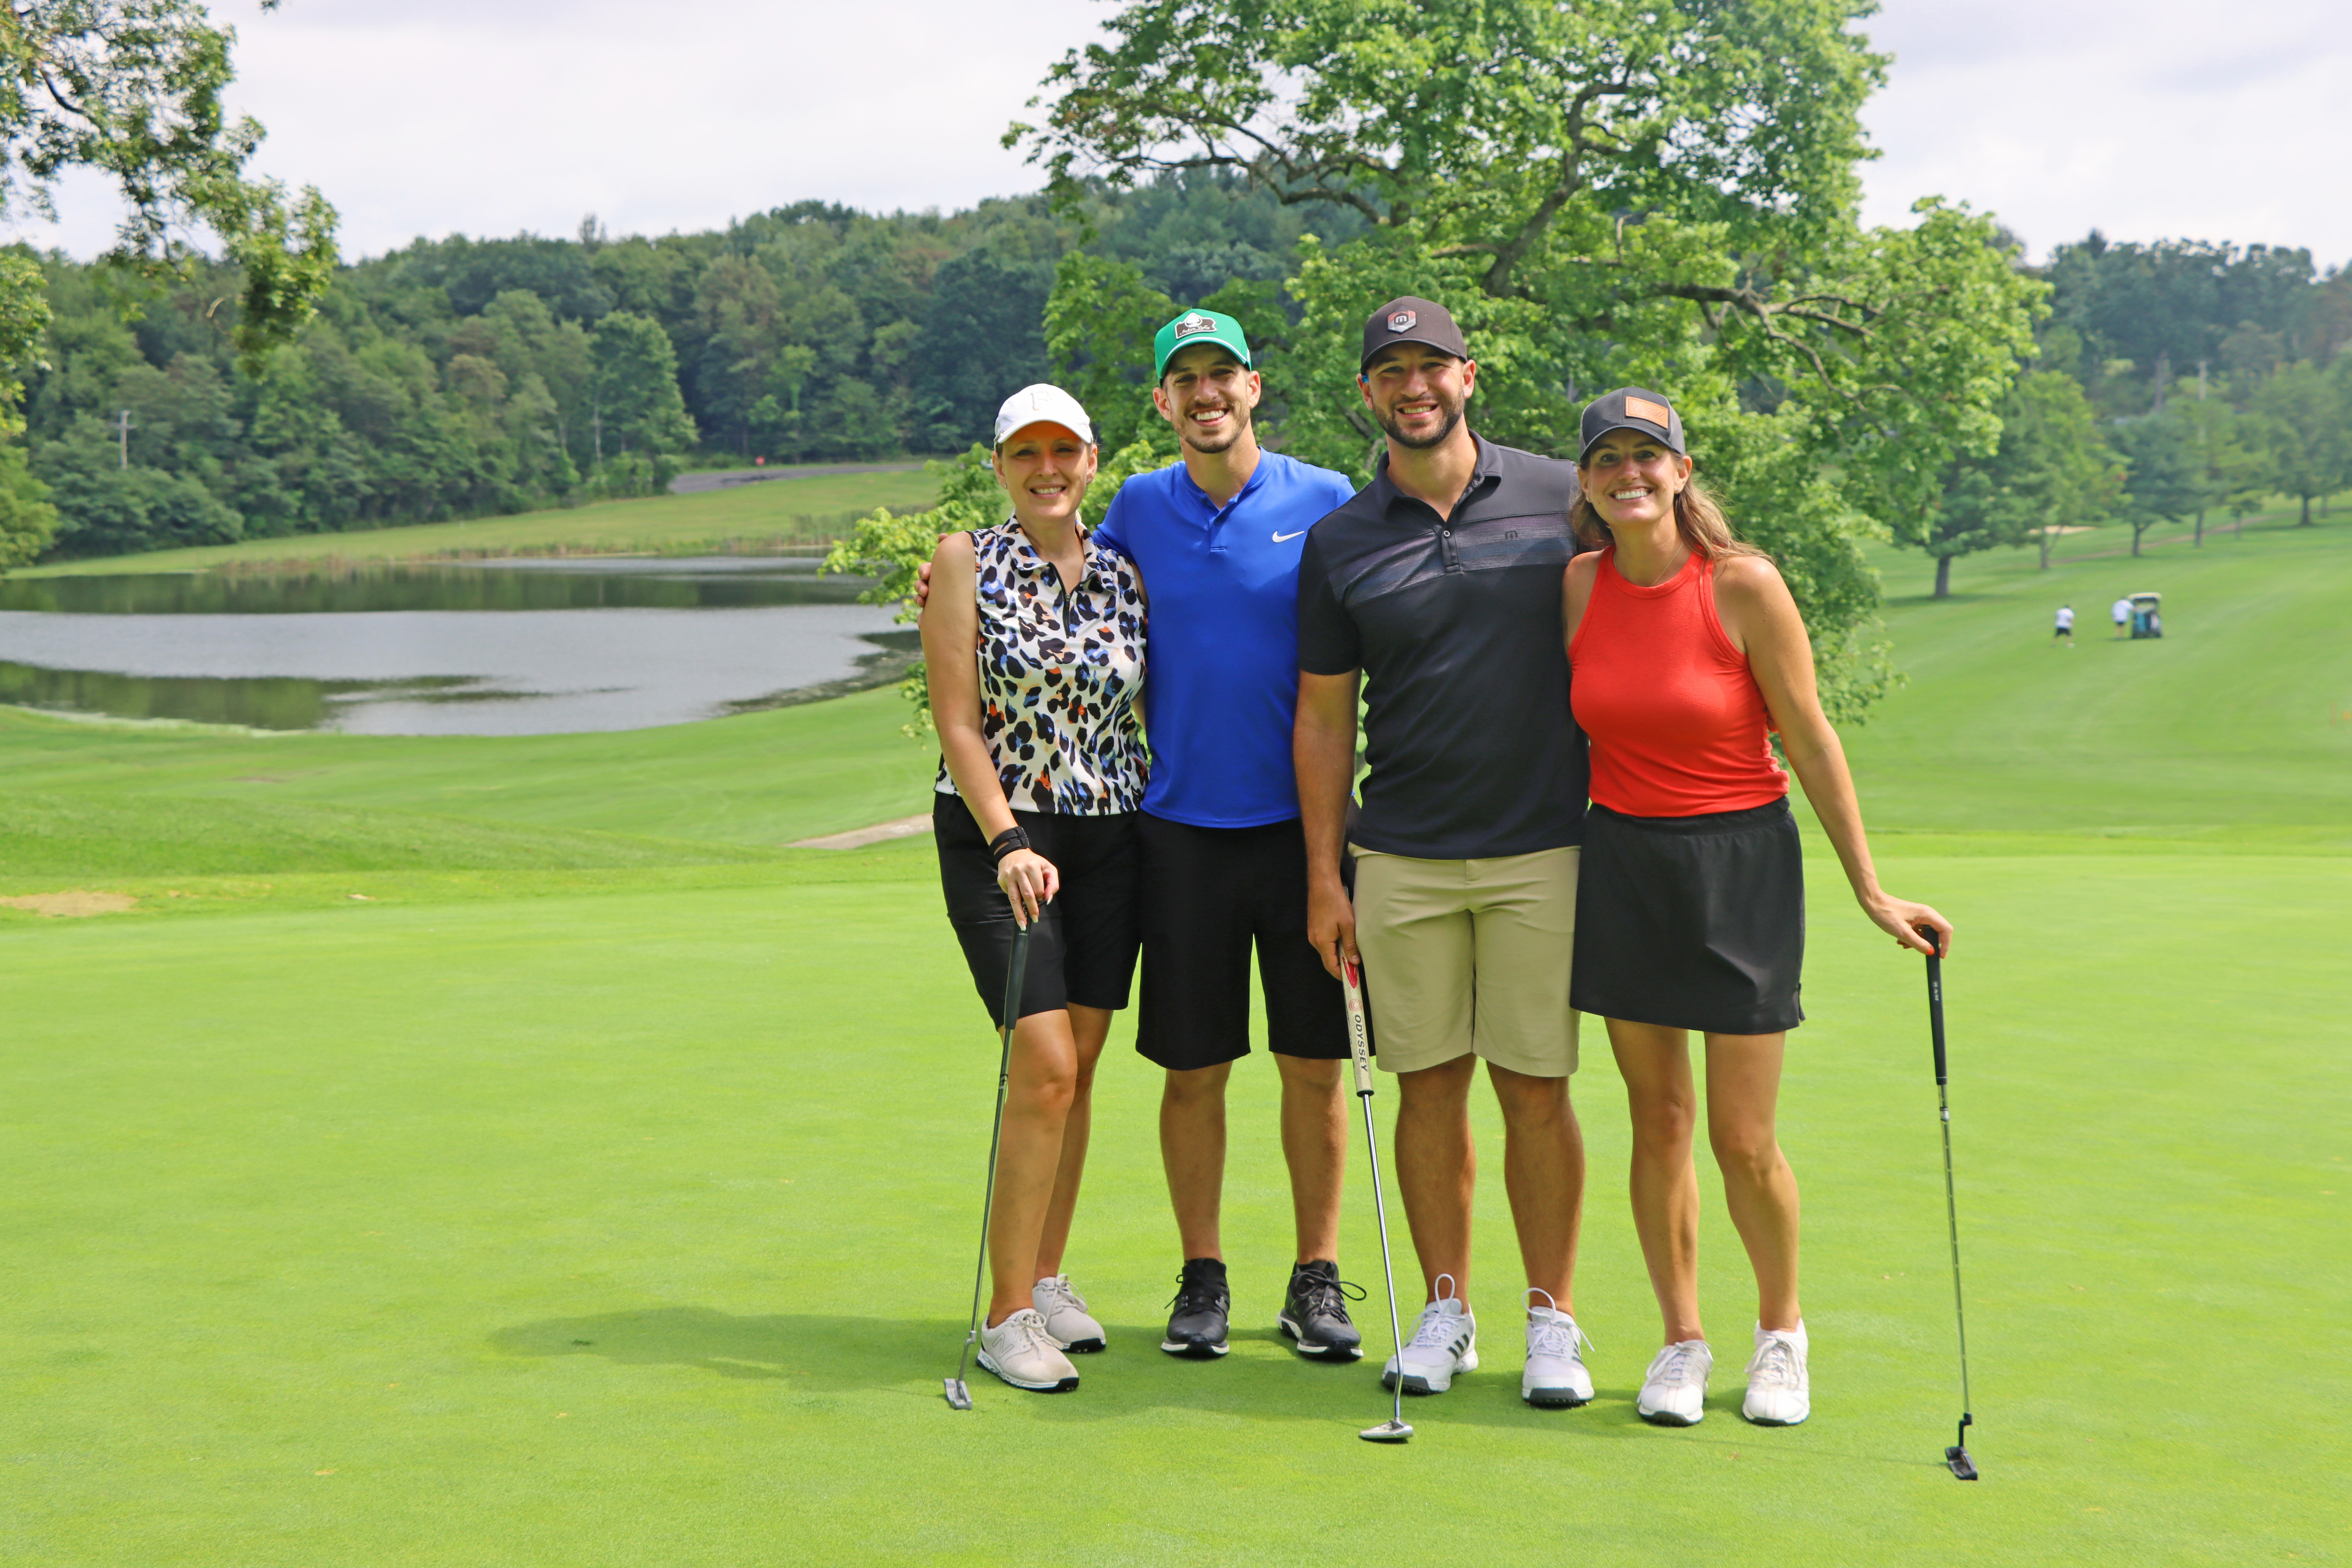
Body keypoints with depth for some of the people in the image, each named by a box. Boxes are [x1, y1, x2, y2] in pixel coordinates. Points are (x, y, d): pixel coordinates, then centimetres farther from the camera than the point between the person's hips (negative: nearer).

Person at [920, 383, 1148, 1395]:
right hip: (997, 833, -4)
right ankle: (1006, 1316, -5)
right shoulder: (968, 562, -3)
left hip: (1108, 839, 5)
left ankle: (1047, 1280, 22)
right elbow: (957, 723, -8)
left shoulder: (1124, 574, 8)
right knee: (1044, 1067, -13)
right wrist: (1010, 841, -18)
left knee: (1078, 1069, 8)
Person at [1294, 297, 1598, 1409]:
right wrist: (1324, 877, 4)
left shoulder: (1560, 498, 3)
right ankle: (1445, 1310, 18)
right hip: (1400, 858, 1)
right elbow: (1323, 714, 9)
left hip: (1543, 852, -1)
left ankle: (1552, 1318, 13)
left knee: (1536, 1092, 1)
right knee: (1429, 1088, 6)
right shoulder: (1339, 542, 5)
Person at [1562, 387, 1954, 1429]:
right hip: (1623, 865, 3)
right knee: (1657, 1121, 7)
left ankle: (1781, 1333, 23)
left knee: (1745, 1140, -1)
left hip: (1741, 864, -3)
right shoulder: (1581, 586, 0)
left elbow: (1809, 740, -6)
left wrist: (1870, 890, -4)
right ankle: (1681, 1342, 21)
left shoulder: (1744, 586, -11)